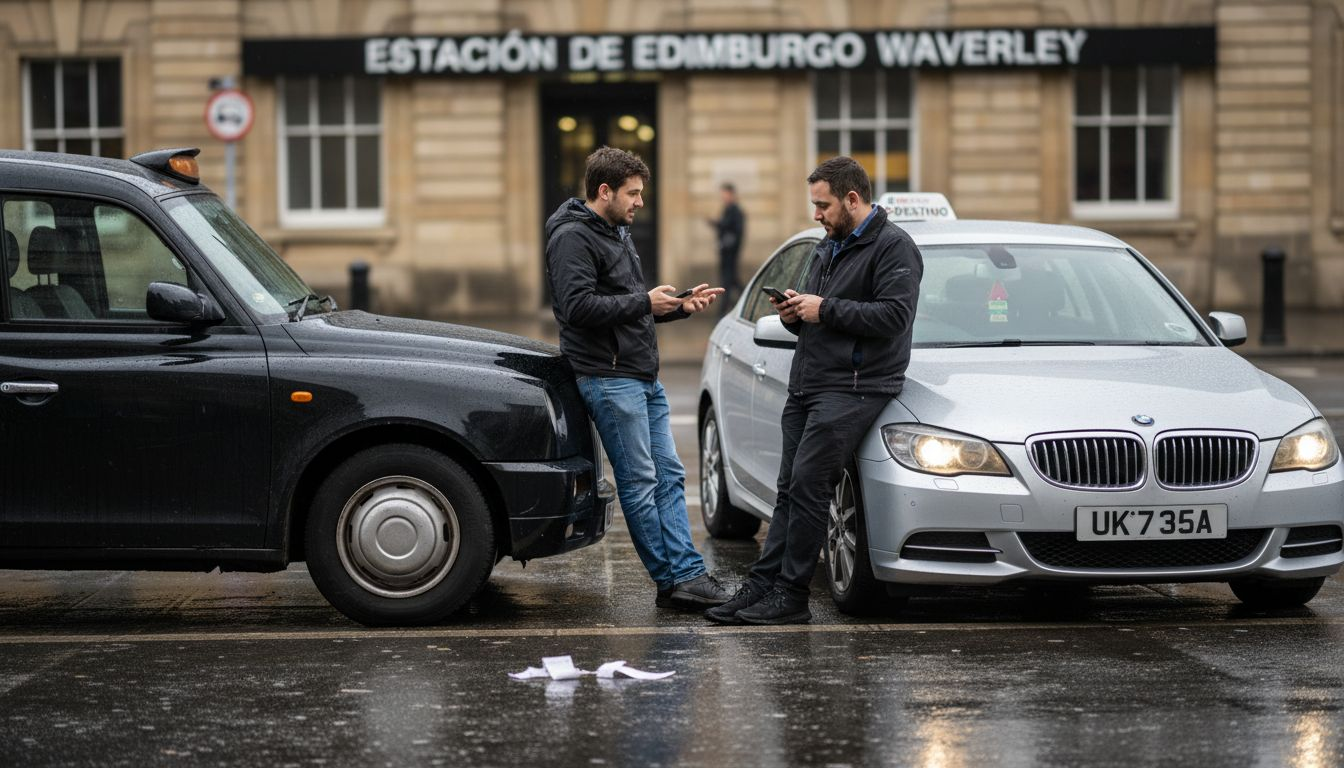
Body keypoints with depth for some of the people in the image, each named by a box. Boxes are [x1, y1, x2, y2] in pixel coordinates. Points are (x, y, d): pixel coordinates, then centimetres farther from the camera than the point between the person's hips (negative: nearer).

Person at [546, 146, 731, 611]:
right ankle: (672, 580, 0)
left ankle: (687, 573, 6)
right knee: (639, 482, -5)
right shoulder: (573, 237, -11)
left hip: (644, 377, 10)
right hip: (609, 379, -10)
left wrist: (681, 305, 11)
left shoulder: (616, 234, 21)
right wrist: (644, 302, -16)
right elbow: (579, 307, -22)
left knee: (669, 476, 6)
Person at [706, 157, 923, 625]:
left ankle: (790, 595, -7)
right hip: (807, 387, 9)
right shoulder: (829, 248, 22)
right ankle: (761, 586, 6)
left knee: (808, 486, -12)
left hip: (852, 388, -9)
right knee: (789, 491, 6)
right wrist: (794, 314, 7)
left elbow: (893, 315, -19)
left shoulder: (893, 247, -7)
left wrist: (825, 309, -16)